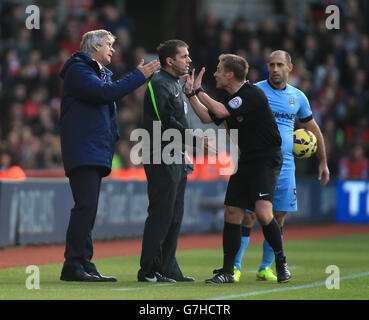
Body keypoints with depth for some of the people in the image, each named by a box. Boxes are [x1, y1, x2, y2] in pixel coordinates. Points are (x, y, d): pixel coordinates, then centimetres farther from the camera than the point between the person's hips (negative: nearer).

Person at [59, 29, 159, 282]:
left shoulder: (102, 72, 24)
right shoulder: (78, 70, -7)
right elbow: (105, 92, -21)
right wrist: (139, 76, -16)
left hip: (97, 153, 10)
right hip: (83, 151, -10)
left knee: (88, 209, 8)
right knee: (86, 206, -16)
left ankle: (85, 265, 8)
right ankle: (73, 266, -17)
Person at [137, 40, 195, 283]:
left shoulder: (175, 84, 20)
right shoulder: (159, 84, -11)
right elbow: (166, 121, -20)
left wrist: (183, 148, 12)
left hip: (176, 159, 10)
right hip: (162, 159, -10)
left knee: (174, 216, 11)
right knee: (161, 214, -10)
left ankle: (168, 268, 17)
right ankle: (149, 270, -8)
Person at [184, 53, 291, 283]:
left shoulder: (253, 94, -17)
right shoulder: (233, 98, 12)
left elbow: (221, 111, -26)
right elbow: (207, 117, 23)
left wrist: (199, 91, -13)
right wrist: (191, 94, 15)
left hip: (267, 159, -9)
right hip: (246, 160, 9)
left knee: (263, 212, -21)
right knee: (232, 213, 3)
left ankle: (281, 263, -3)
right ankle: (227, 271, 8)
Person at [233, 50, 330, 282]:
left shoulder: (298, 97, 11)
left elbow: (313, 129, 22)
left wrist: (323, 162, 22)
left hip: (285, 165, 4)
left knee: (280, 216, 3)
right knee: (249, 216, -8)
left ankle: (266, 268, 13)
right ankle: (235, 266, -1)